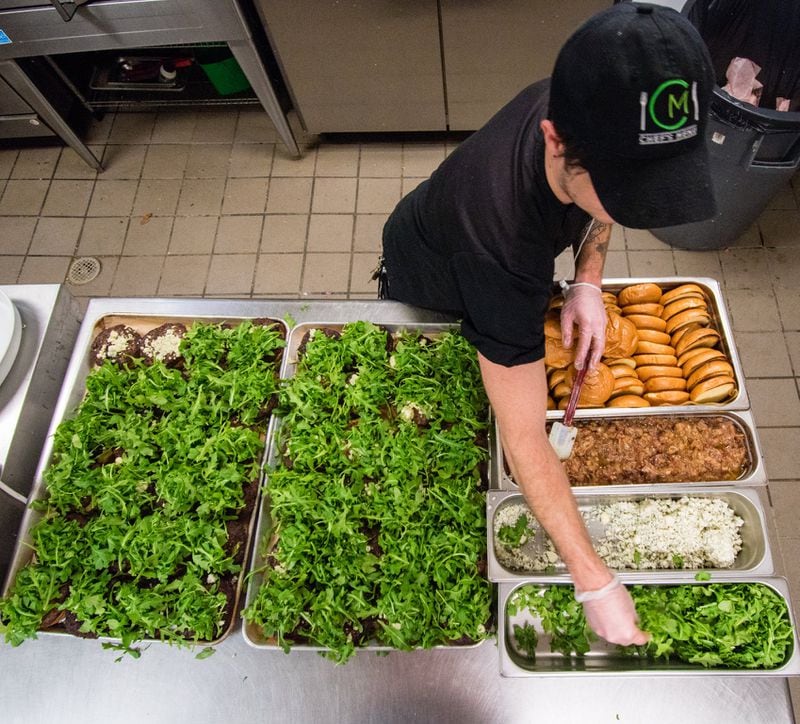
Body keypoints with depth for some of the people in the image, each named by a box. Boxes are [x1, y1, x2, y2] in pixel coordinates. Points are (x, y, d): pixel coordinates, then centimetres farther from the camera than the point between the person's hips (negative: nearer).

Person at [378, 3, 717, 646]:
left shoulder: (593, 117, -34)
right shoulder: (501, 238, -53)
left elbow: (593, 211, -6)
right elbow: (524, 441, -47)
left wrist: (588, 283, -24)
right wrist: (596, 583, -42)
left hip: (511, 282, 5)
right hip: (426, 293, -5)